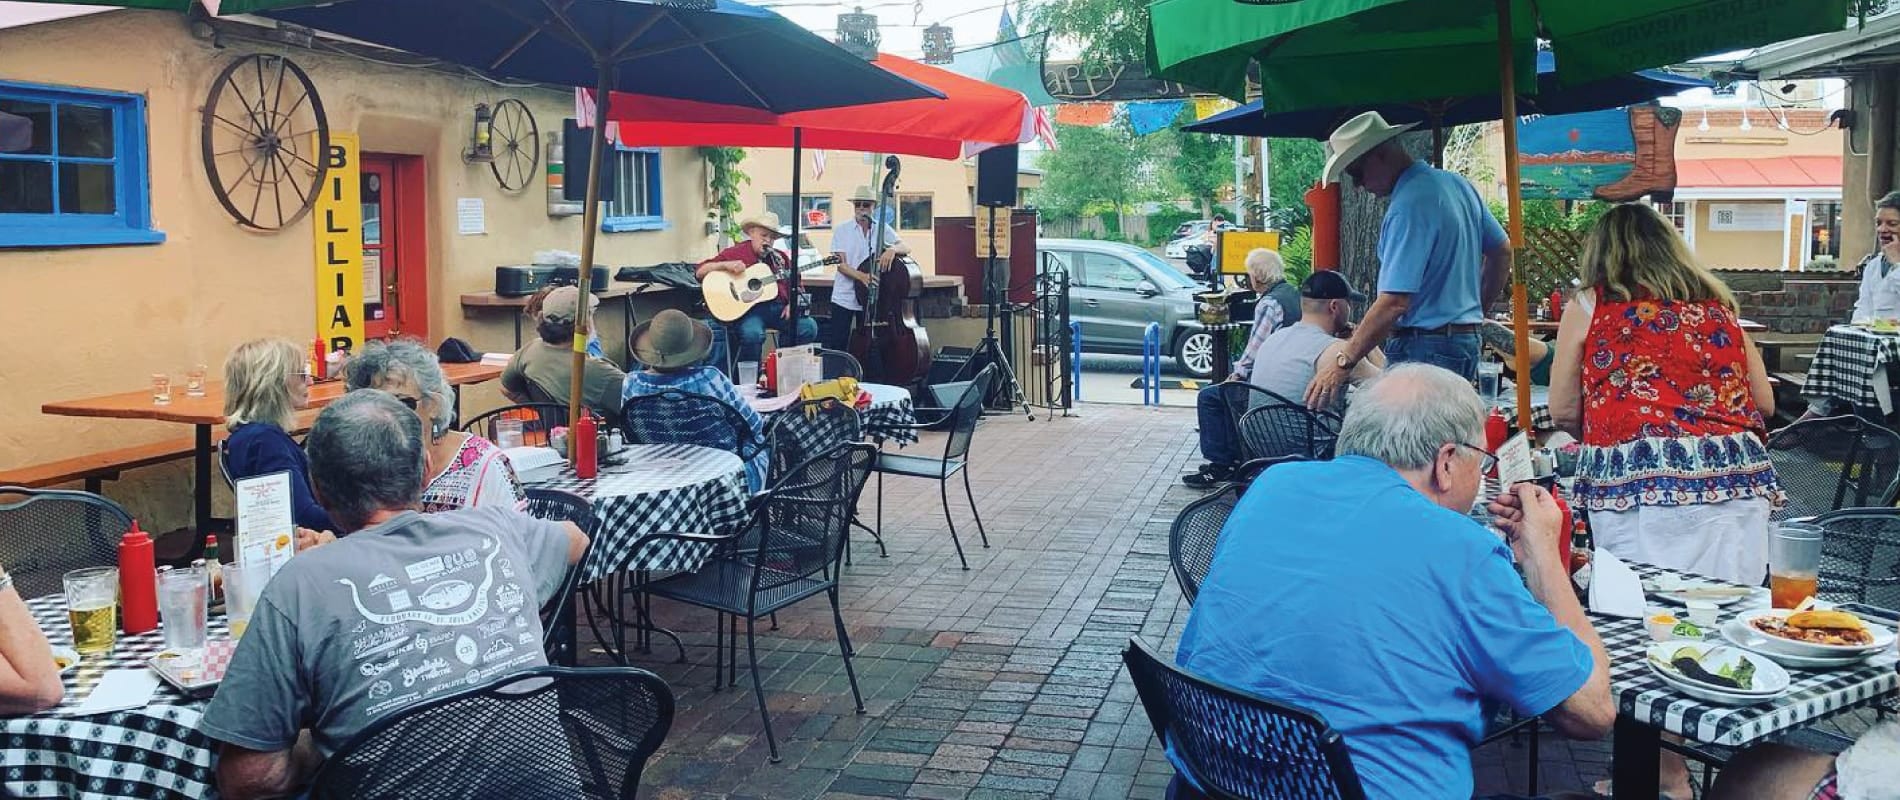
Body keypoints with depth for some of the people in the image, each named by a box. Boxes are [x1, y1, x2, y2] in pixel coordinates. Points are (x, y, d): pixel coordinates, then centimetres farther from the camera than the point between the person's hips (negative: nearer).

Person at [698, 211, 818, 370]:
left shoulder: (780, 257, 16)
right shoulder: (734, 253, 2)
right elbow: (700, 272, -3)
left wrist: (791, 304, 0)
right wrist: (726, 265, -19)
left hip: (778, 308, 5)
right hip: (748, 308, -5)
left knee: (809, 327, -16)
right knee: (752, 334, -36)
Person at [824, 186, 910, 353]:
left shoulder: (883, 229, 4)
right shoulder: (842, 231, 0)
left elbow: (906, 248, -7)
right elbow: (841, 264, -8)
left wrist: (893, 249, -30)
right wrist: (861, 276, -26)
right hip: (844, 298, -1)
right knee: (837, 346, -2)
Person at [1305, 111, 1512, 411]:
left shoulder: (1409, 205, -18)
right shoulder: (1457, 184, 11)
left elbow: (1395, 301, -25)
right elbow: (1502, 251, 22)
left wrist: (1342, 364, -23)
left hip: (1424, 348, -10)